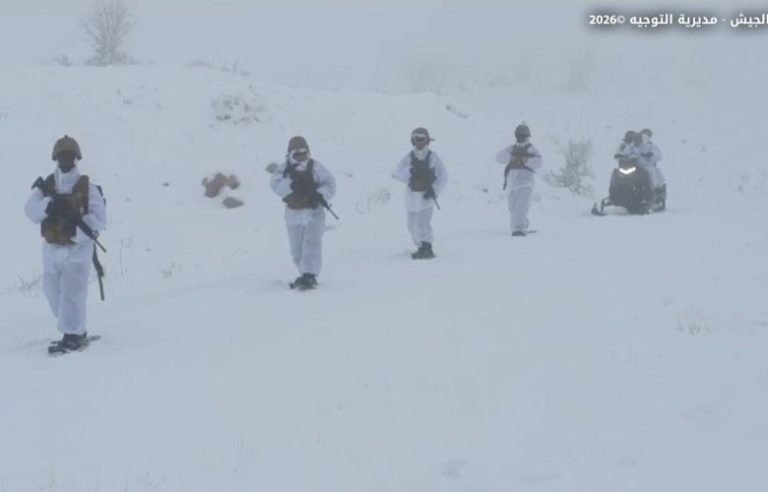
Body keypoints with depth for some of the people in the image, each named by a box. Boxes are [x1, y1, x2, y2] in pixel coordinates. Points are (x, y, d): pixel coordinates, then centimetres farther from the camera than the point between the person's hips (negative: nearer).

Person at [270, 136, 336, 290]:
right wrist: (291, 185, -33)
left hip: (314, 212, -3)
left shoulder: (315, 167, -5)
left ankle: (309, 276, -20)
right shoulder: (285, 169, -1)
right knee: (297, 248, 9)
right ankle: (306, 274, 25)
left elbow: (330, 183, -5)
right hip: (294, 213, 3)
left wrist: (321, 195, -24)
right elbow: (276, 185, -15)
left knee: (312, 244, -15)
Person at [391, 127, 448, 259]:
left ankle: (427, 249, -7)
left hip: (427, 195, -4)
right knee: (412, 224, 7)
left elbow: (443, 176, -2)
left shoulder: (433, 157, -5)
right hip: (411, 195, 4)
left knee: (423, 223, -15)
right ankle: (422, 248, 21)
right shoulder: (408, 158, 0)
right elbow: (396, 173, -9)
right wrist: (410, 172, -26)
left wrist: (435, 191, -12)